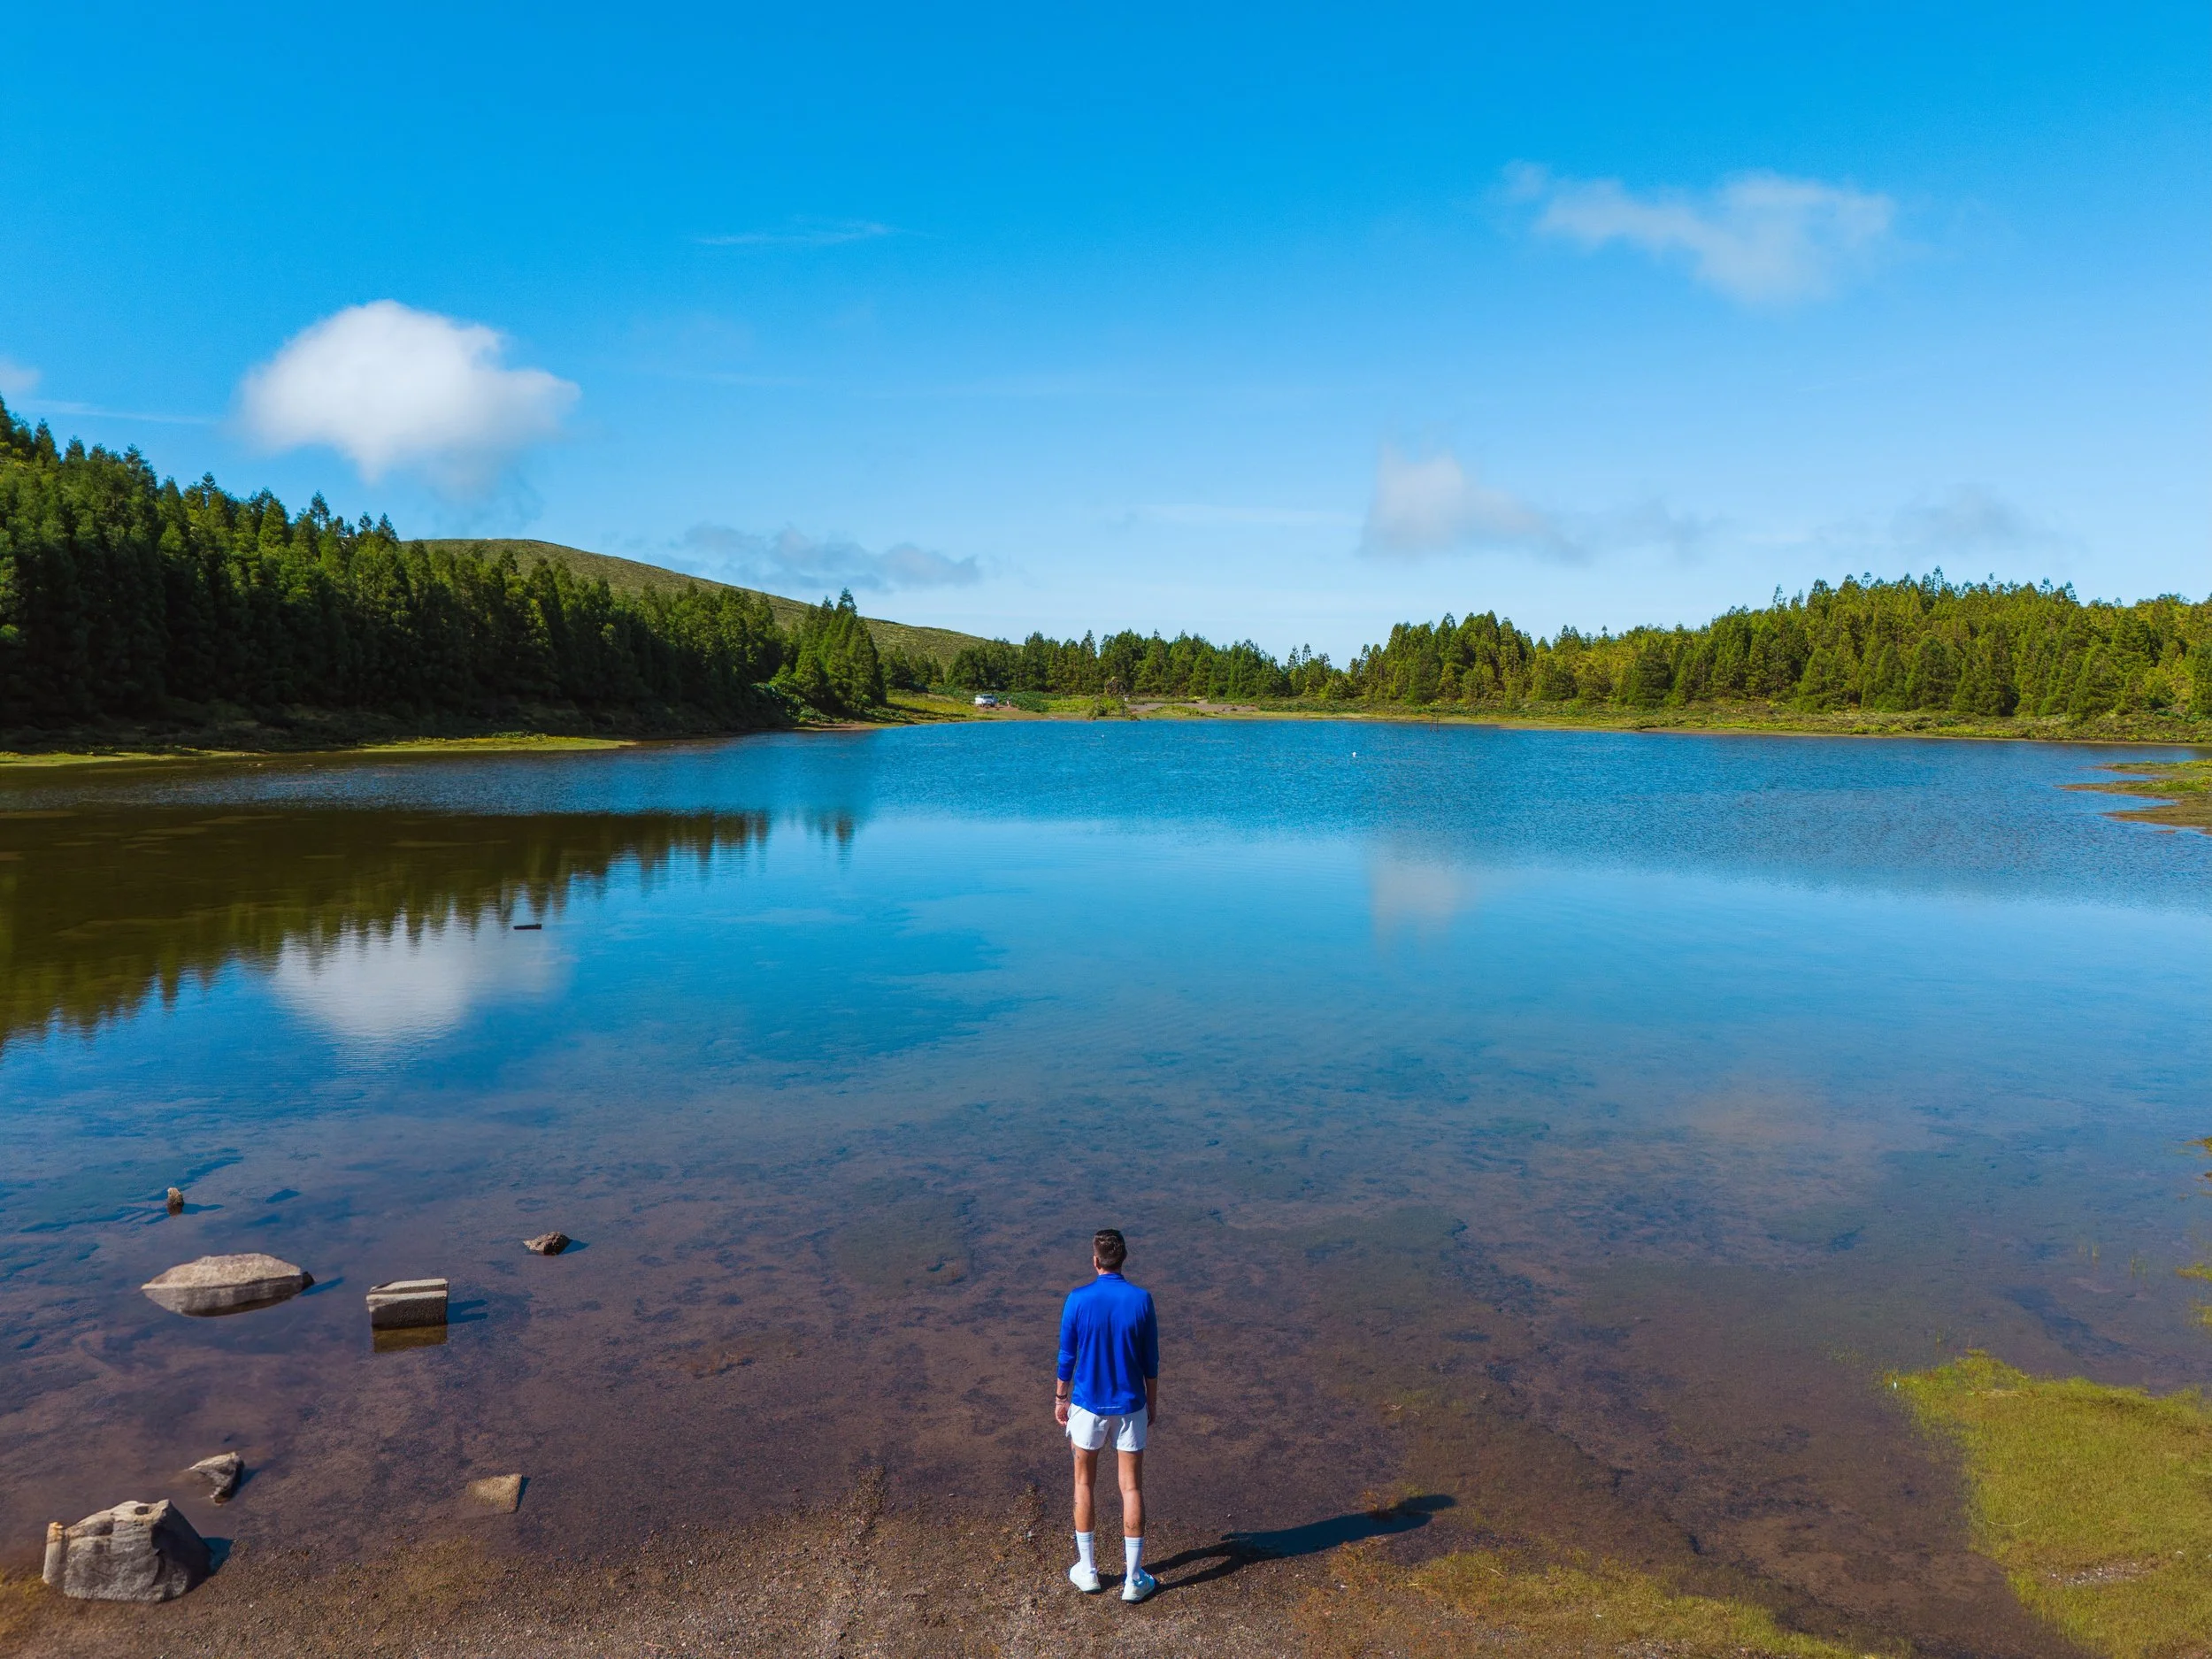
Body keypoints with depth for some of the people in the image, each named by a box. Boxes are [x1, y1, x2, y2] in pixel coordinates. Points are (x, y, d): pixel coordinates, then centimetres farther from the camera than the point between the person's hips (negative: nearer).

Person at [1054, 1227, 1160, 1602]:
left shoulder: (1077, 1300, -14)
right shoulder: (1141, 1300, -11)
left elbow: (1067, 1356, -6)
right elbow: (1150, 1360, -3)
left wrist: (1060, 1398, 9)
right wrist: (1152, 1402, 10)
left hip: (1088, 1404, 0)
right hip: (1130, 1405, 0)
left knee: (1084, 1482, 17)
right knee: (1132, 1487, 9)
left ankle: (1087, 1570, 25)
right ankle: (1134, 1579, 14)